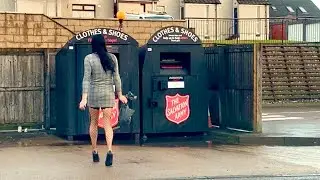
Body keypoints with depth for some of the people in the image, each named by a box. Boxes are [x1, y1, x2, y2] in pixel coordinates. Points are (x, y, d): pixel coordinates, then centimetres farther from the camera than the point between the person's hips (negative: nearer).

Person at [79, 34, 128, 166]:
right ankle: (109, 151, -18)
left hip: (93, 93, -1)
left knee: (93, 123, 15)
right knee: (107, 124, 2)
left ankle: (95, 152, 21)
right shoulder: (112, 58, 1)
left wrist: (84, 98, -13)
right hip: (108, 93, 1)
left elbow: (86, 79, -11)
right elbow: (116, 78, 3)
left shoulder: (89, 58, -7)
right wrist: (120, 94, 12)